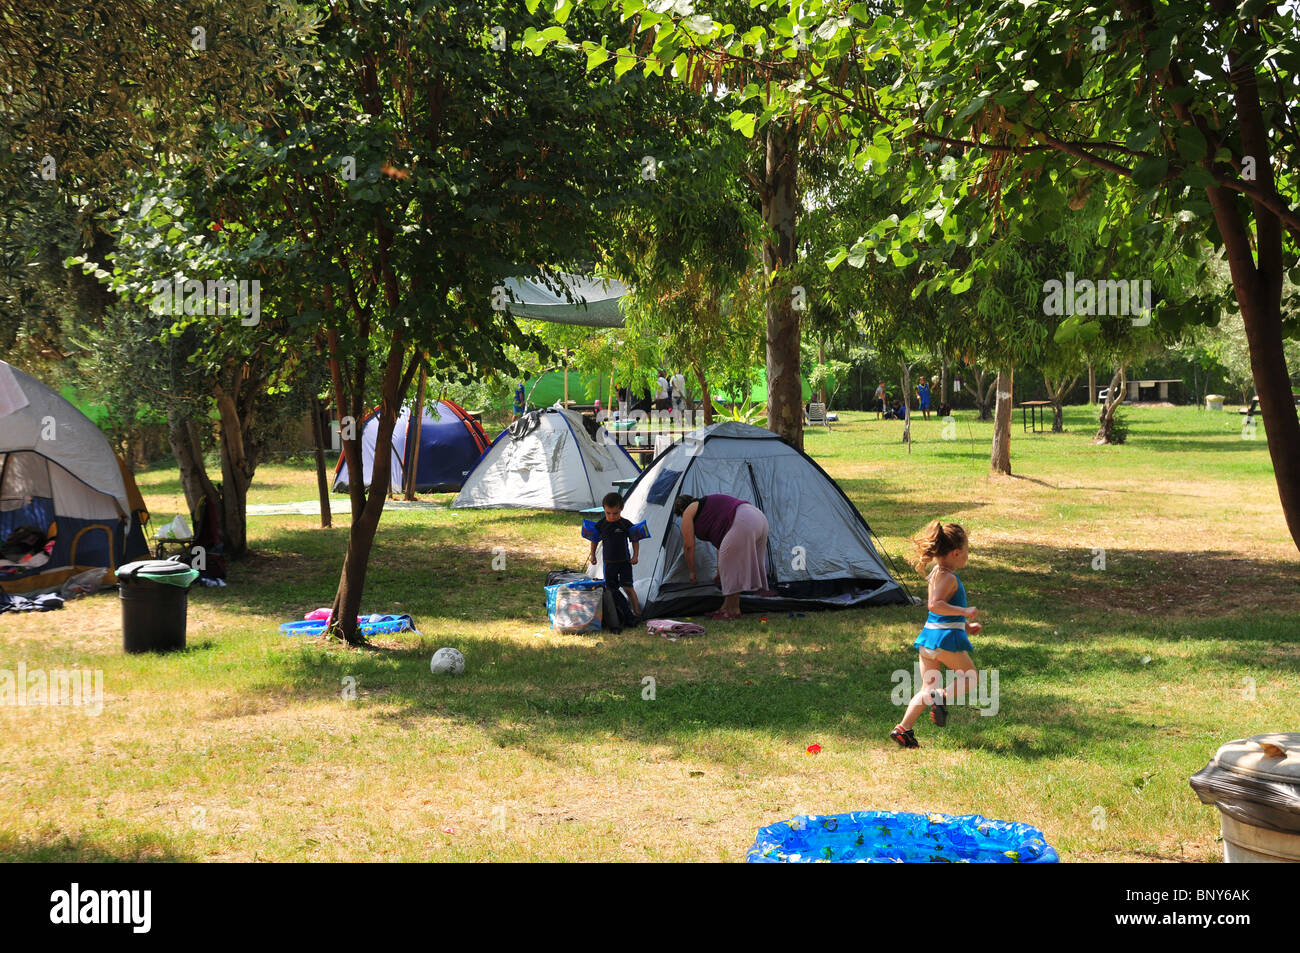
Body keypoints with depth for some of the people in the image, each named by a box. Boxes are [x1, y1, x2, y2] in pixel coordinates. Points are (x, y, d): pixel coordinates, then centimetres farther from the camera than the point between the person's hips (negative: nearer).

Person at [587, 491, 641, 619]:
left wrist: (635, 556, -7)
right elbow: (594, 540, 12)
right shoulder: (600, 525, -2)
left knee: (627, 587, -7)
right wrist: (592, 555, 9)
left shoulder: (626, 524, -8)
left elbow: (635, 540, 0)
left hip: (624, 562, -3)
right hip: (609, 563, 3)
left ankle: (636, 611, 2)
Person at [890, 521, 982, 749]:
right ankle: (942, 697, -14)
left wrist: (966, 625, 30)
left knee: (928, 689, 9)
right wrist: (965, 612, -23)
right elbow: (935, 604, -29)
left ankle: (903, 729, 1)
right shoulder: (948, 577, -14)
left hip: (929, 636, 9)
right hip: (946, 636, -9)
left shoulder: (937, 573, 16)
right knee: (969, 678, 8)